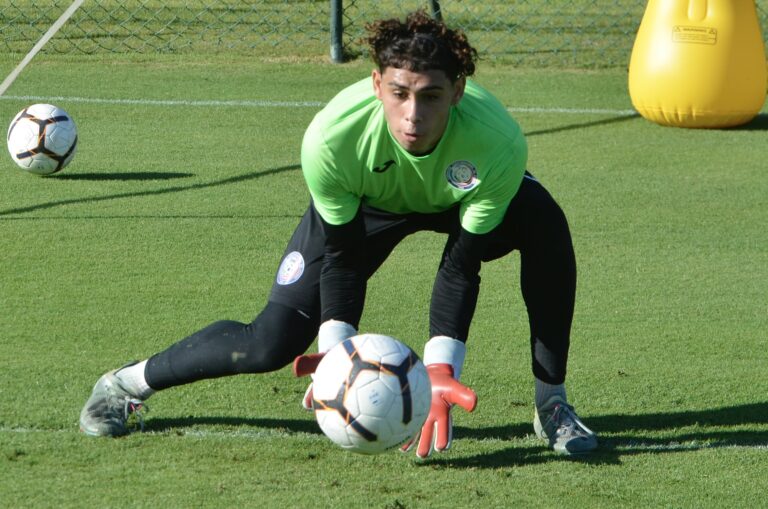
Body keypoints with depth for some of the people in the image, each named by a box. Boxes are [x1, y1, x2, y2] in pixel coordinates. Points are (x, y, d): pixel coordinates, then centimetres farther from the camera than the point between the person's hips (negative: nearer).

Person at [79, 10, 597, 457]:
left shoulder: (497, 141, -41)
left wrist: (440, 369, -37)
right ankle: (132, 381, 14)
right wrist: (336, 353, -30)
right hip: (361, 205, 0)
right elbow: (341, 254, -23)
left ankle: (552, 405, -16)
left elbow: (462, 266, -30)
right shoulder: (331, 137, -40)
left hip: (463, 194, 0)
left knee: (546, 225, -32)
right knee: (274, 343, -12)